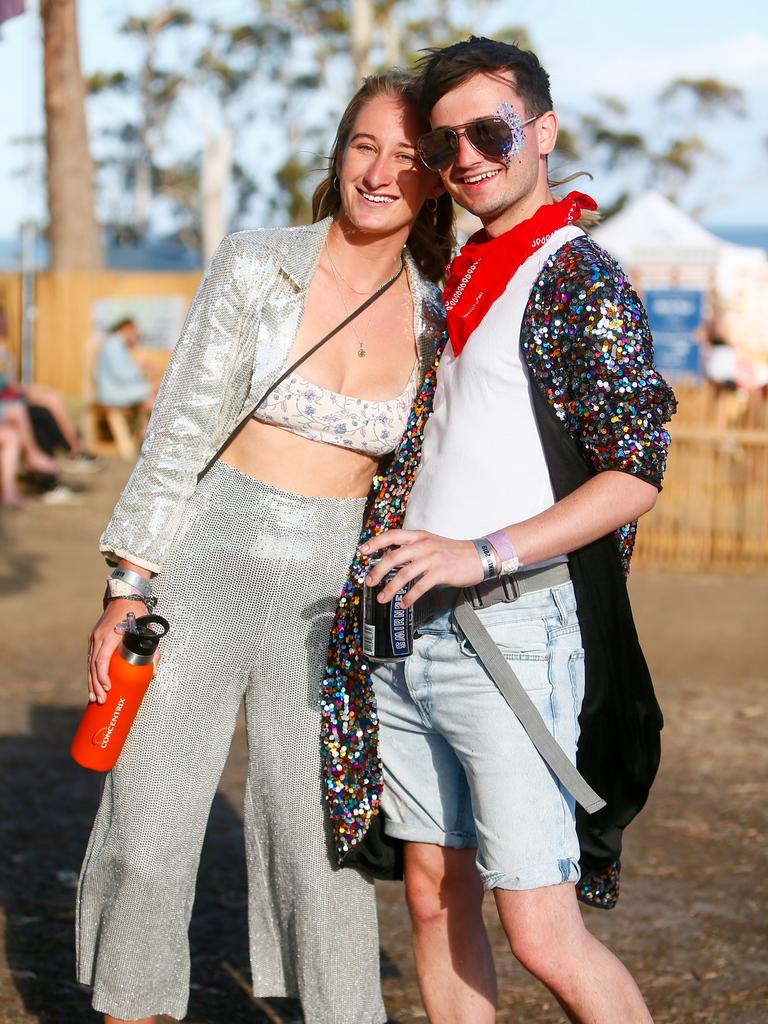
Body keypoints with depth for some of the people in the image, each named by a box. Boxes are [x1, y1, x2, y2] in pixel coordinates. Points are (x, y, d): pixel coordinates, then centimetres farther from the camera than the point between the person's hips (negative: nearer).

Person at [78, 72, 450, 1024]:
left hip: (332, 591, 2)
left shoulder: (438, 319, 2)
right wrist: (127, 592, -7)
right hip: (207, 563, -1)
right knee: (146, 840, 2)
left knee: (323, 847, 3)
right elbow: (179, 434, -4)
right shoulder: (255, 266, -5)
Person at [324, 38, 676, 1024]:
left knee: (542, 933, -9)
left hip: (512, 631, -8)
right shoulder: (455, 282, 18)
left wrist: (482, 555, -22)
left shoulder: (580, 281, -7)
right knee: (436, 897, 11)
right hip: (410, 634, 8)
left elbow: (633, 476, -15)